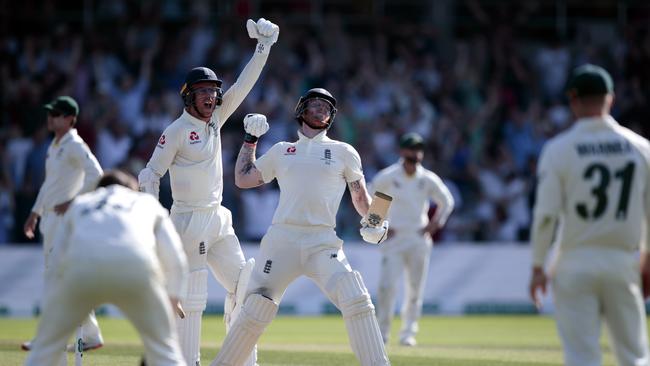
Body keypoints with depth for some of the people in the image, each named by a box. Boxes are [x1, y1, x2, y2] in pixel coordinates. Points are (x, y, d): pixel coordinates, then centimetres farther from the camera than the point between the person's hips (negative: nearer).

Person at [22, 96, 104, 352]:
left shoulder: (75, 146, -13)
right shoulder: (55, 146, 17)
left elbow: (95, 174, -25)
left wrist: (73, 202, -24)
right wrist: (35, 212, 24)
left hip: (64, 218, -10)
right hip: (51, 216, 10)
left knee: (54, 274, -9)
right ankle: (91, 335, 15)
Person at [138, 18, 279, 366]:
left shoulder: (216, 119, 9)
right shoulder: (176, 131, -9)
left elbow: (243, 85, 5)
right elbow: (150, 174, -8)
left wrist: (264, 47, -5)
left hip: (219, 220, 8)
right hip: (189, 220, -8)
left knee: (242, 285, 7)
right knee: (191, 297, -7)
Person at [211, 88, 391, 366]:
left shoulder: (343, 152, 14)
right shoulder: (281, 151, 18)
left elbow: (360, 197, 14)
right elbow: (242, 179, 23)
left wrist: (374, 223, -4)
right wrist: (250, 139, 19)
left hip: (323, 244, -1)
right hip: (281, 240, 1)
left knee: (356, 300, -20)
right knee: (256, 308, -1)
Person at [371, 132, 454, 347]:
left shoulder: (428, 180, 0)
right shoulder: (387, 177, -6)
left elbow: (447, 202, 15)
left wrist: (434, 224, 5)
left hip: (419, 239, 2)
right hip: (393, 238, -2)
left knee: (415, 289, 3)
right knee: (387, 285, -12)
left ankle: (408, 333, 14)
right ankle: (382, 333, -3)